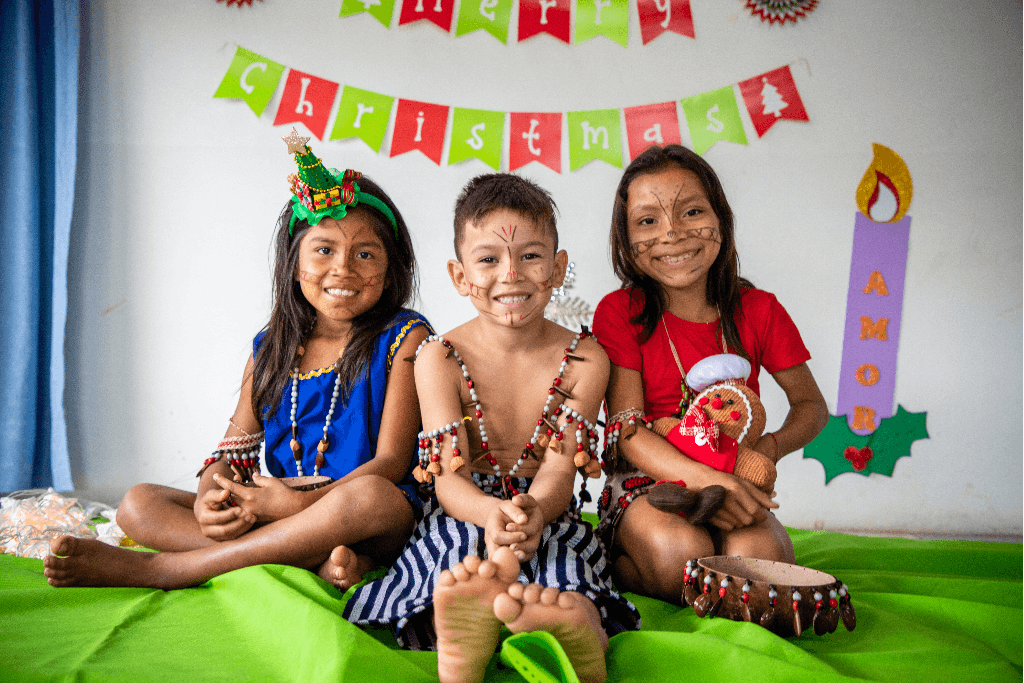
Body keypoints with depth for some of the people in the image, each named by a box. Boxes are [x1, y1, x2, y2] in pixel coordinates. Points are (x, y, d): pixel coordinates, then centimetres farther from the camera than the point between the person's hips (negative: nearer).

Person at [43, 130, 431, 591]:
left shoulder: (404, 338, -3)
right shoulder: (270, 349, 11)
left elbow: (391, 461, -10)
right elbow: (233, 452, 7)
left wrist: (300, 502, -24)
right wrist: (209, 499, -18)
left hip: (377, 526, -4)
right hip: (277, 514, 5)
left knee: (369, 495, -40)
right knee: (139, 504, -8)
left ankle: (157, 569, -26)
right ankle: (313, 559, -26)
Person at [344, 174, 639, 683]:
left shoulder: (584, 360, -1)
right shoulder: (439, 359, -3)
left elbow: (559, 473, -10)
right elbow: (449, 479, -12)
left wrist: (534, 510, -37)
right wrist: (491, 513, -37)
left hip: (548, 514, 0)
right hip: (464, 515, 0)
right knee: (462, 544, -35)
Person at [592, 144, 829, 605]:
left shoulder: (757, 311, 2)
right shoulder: (619, 312, -6)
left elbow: (811, 404, 13)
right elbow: (626, 430, -13)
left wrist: (771, 446, -11)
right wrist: (703, 478, -31)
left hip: (734, 484, 2)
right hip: (646, 482, -1)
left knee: (756, 556, -31)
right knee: (679, 552, -34)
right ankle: (613, 572, -4)